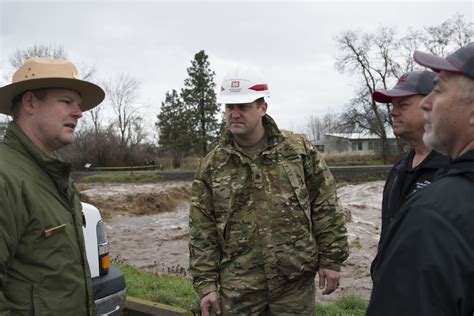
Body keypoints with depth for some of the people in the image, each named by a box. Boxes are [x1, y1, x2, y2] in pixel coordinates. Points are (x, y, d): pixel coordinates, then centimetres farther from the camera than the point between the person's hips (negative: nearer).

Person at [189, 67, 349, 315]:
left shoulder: (299, 150, -1)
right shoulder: (211, 166, 1)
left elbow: (326, 209, 2)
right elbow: (202, 232, 1)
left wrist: (331, 259, 0)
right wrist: (206, 284, -1)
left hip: (296, 282, 0)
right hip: (238, 290, 1)